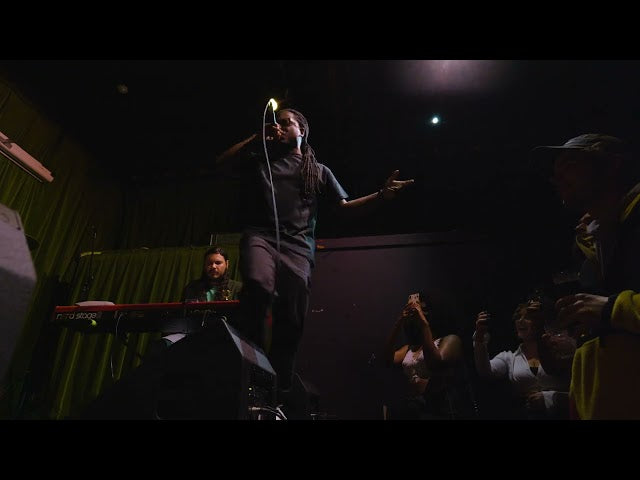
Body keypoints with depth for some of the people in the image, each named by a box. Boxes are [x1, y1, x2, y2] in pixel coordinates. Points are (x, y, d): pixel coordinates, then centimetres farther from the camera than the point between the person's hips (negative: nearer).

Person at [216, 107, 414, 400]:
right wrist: (257, 138, 13)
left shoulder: (318, 171, 24)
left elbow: (345, 206, 17)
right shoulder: (260, 158, 27)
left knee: (290, 321, -8)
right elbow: (222, 161, 18)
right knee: (258, 286, -35)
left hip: (297, 245, 1)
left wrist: (381, 195, 1)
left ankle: (279, 393, 3)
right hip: (260, 235, 0)